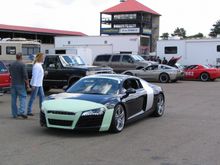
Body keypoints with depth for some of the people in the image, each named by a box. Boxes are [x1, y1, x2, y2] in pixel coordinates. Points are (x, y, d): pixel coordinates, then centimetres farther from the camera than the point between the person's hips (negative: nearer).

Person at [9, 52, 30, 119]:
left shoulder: (11, 65, 9)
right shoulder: (22, 64, -11)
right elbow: (25, 75, -15)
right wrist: (27, 84, -8)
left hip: (13, 84, 6)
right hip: (20, 84, -6)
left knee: (14, 99, 8)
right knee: (23, 97, -2)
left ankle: (14, 114, 11)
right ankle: (21, 112, -16)